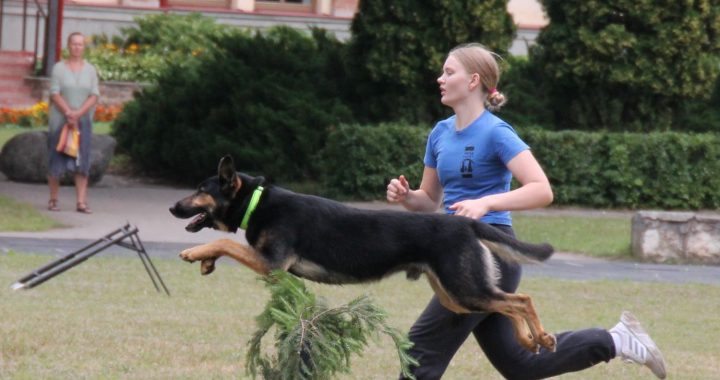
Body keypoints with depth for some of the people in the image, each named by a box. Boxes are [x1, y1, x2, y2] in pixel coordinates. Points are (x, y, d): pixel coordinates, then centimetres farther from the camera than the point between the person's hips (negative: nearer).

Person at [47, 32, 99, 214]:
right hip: (59, 119, -2)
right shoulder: (59, 68, 0)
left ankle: (81, 202, -7)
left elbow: (94, 96, 0)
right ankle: (53, 200, 11)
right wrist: (68, 113, -19)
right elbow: (55, 94, -7)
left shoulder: (90, 69, 6)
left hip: (83, 120, 2)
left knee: (82, 161, -5)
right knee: (57, 159, 1)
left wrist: (78, 113, -15)